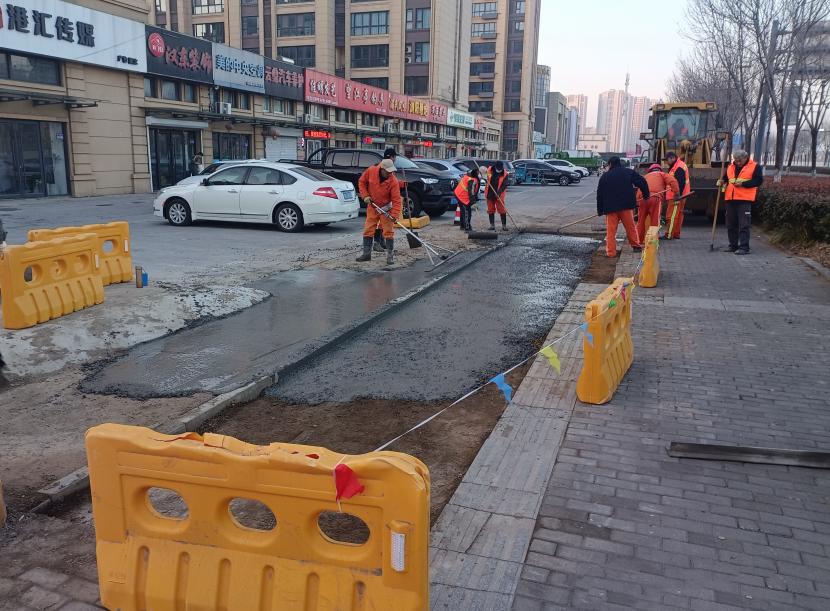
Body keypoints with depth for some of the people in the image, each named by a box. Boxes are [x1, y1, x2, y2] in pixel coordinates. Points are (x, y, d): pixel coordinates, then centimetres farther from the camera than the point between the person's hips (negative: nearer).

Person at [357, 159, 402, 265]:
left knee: (388, 232, -3)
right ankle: (366, 254, 17)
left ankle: (390, 256, 5)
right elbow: (361, 182, 1)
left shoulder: (393, 181, -24)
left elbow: (396, 200, -23)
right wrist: (365, 195, -10)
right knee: (368, 231, 6)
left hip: (386, 209, -3)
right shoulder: (370, 171, -17)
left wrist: (394, 215, -33)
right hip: (372, 207, 3)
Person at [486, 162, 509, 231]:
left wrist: (499, 192, -27)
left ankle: (504, 225, 4)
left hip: (499, 195, -2)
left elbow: (504, 185, -13)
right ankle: (492, 225, 17)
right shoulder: (489, 170, -3)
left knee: (502, 210, -3)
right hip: (489, 194, 3)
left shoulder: (504, 174, -10)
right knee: (491, 210, 8)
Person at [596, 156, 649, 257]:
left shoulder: (605, 176, 6)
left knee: (611, 230, 1)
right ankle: (636, 245, 20)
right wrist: (646, 195, 20)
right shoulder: (629, 172, 8)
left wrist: (600, 210, 12)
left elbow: (599, 195, 7)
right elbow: (642, 182, 5)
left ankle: (611, 251, -2)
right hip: (626, 205, 1)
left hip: (610, 207, -1)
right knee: (631, 227, 13)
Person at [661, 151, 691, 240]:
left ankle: (668, 235, -11)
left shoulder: (679, 168, -16)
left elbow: (680, 183, -23)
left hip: (677, 196, -11)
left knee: (671, 215, -11)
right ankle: (676, 234, 19)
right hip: (678, 195, 11)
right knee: (678, 215, 13)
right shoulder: (676, 166, 19)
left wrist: (678, 195, -26)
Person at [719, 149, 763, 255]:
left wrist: (743, 184, -17)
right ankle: (733, 245, 21)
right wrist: (722, 182, 5)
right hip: (730, 199, 6)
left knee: (744, 225, -8)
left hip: (744, 200, -6)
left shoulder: (755, 167, 0)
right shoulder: (730, 167, 16)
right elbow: (726, 179, 28)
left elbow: (758, 180, -8)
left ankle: (744, 247, -7)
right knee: (731, 224, 11)